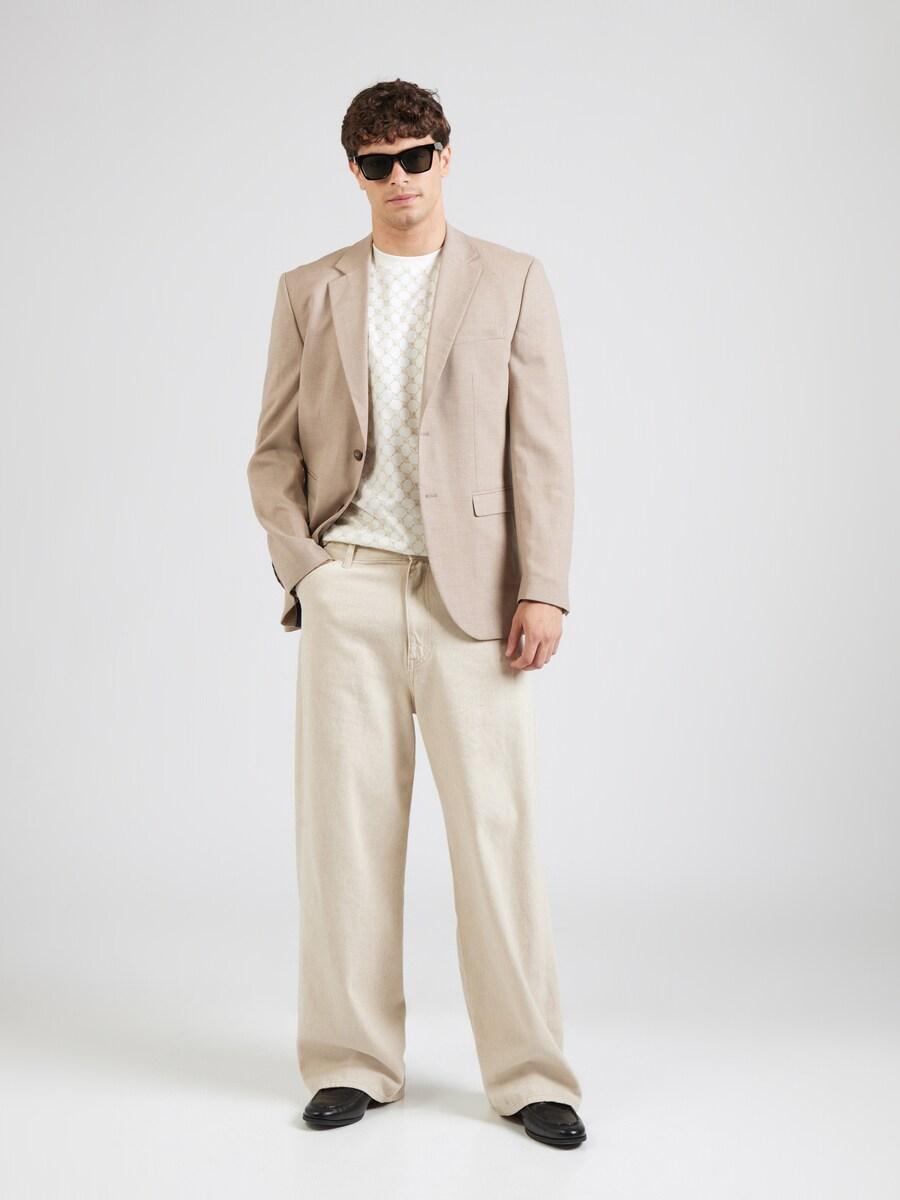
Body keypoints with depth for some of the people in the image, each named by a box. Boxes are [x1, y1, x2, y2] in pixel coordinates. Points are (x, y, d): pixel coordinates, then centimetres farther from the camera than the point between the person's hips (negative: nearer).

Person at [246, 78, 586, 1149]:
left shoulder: (512, 281, 8)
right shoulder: (309, 292, 13)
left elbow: (542, 448, 3)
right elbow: (274, 451, 13)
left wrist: (543, 589, -6)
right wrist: (299, 562, -2)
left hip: (470, 588, -1)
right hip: (348, 587, 2)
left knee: (497, 829, -2)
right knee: (344, 827, 3)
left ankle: (529, 1073, 9)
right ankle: (353, 1063, 16)